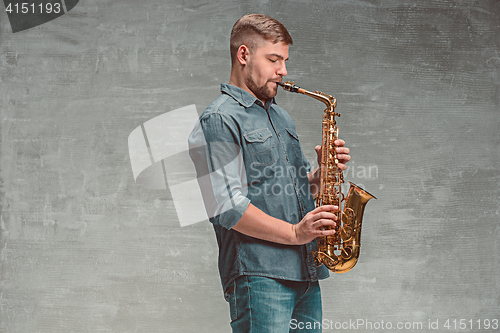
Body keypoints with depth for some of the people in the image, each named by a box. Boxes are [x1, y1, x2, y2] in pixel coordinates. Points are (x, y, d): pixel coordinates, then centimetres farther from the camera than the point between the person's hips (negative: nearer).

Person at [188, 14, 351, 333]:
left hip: (306, 275, 8)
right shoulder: (218, 121, -6)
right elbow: (227, 207, -15)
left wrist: (323, 172, 5)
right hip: (258, 276, -8)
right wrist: (294, 232, -19)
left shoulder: (282, 117, 22)